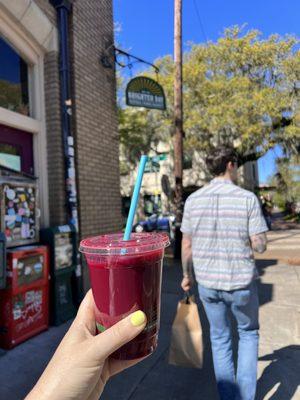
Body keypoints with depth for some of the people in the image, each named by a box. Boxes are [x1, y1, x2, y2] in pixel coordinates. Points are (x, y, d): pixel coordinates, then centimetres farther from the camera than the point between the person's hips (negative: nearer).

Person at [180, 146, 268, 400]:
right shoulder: (247, 198, -13)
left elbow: (187, 244, -1)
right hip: (241, 283, -2)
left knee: (220, 338, 23)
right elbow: (260, 246, -12)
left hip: (207, 282, 2)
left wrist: (187, 275, 12)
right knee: (248, 333, 26)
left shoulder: (193, 200, -5)